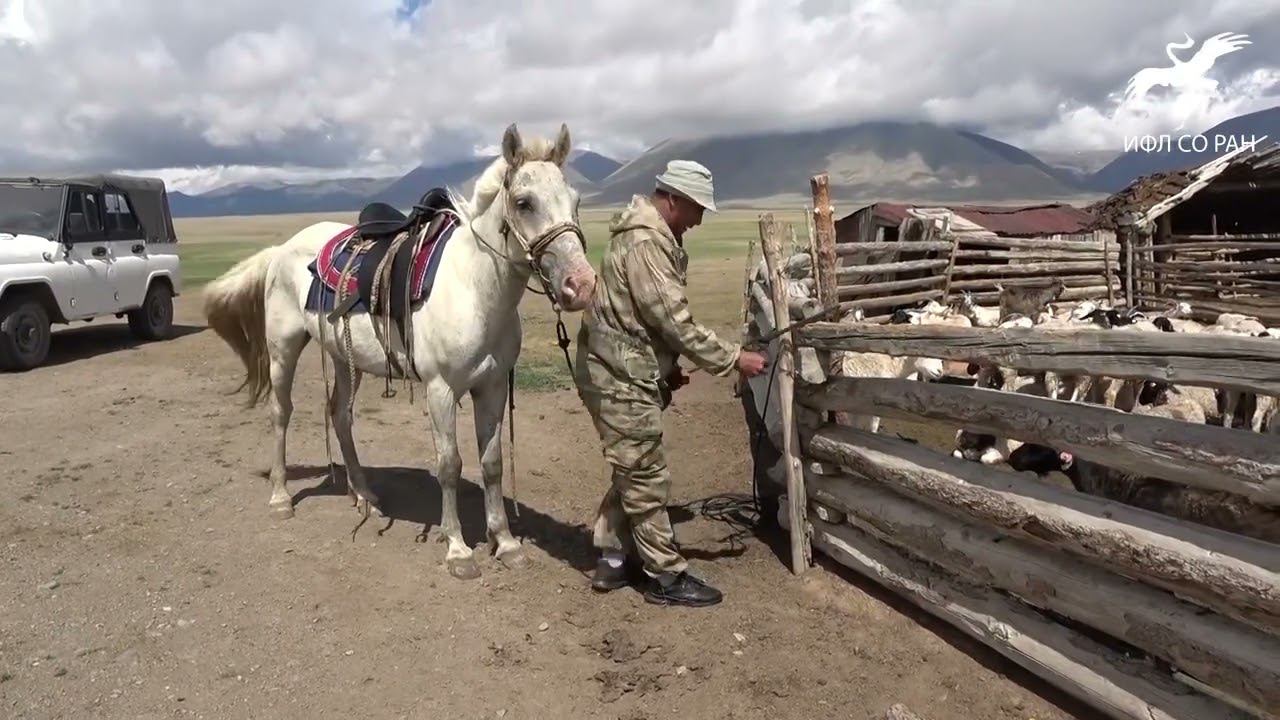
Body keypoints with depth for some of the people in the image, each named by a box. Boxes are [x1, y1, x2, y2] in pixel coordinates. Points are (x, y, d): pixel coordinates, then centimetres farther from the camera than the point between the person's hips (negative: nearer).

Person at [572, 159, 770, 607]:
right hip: (621, 378, -11)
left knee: (631, 474, 17)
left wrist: (669, 367, 16)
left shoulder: (654, 237, 14)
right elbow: (676, 323, -23)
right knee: (647, 478, -1)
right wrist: (733, 359, -17)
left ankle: (613, 560, 27)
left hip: (629, 373, 11)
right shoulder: (645, 243, -21)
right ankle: (666, 576, 10)